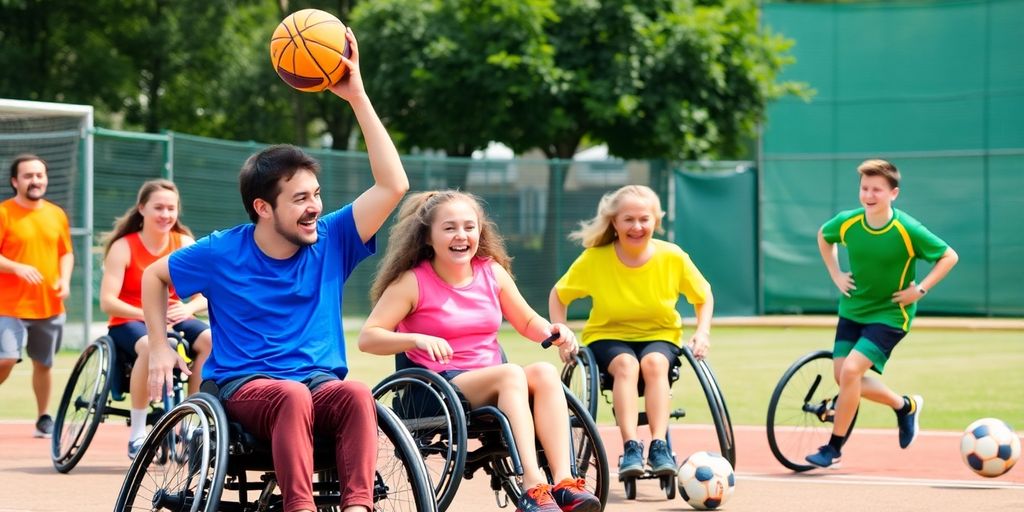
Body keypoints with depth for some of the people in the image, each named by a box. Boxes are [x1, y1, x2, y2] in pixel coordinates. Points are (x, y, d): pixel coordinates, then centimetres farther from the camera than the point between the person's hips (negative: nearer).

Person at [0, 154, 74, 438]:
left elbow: (66, 252, 17)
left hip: (50, 307, 4)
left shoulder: (56, 215, 9)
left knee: (43, 364, 10)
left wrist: (65, 279, -1)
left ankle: (44, 418, 24)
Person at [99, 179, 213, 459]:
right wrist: (147, 314, -30)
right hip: (129, 323, -3)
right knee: (150, 346, -40)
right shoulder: (123, 247, -7)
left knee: (211, 340, -30)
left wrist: (188, 309, -26)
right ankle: (137, 433, -28)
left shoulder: (185, 244, 2)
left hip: (173, 320, 3)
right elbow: (107, 301, -15)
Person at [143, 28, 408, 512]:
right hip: (242, 385, -2)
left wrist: (357, 97, -12)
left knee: (357, 394, -35)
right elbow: (154, 276, 18)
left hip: (319, 381, 2)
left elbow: (392, 186, -8)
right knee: (292, 395, -39)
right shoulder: (222, 253, 0)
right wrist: (158, 347, 9)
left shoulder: (331, 241, 2)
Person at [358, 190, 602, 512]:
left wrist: (553, 332, -2)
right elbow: (367, 338, -11)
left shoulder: (493, 272, 11)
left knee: (545, 372, -27)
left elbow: (528, 322, 22)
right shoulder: (412, 282, -4)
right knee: (511, 373, -33)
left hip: (492, 384, 5)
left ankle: (564, 483, -38)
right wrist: (416, 339, -28)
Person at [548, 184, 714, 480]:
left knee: (653, 362, -35)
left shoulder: (673, 258, -9)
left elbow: (704, 297, 7)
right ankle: (630, 448, -43)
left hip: (660, 336, 1)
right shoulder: (595, 259, -11)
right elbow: (558, 295, 3)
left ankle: (659, 446, -39)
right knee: (626, 364, -35)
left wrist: (702, 333, -8)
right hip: (608, 337, 0)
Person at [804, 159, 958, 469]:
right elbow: (823, 237, 15)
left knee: (850, 371, -20)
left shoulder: (908, 230, -21)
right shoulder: (846, 223, -10)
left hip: (890, 314, -5)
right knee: (843, 376, 4)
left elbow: (949, 257, -8)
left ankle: (834, 448, -6)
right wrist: (836, 275, 5)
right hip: (852, 310, 5)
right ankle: (905, 406, 29)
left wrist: (920, 290, -15)